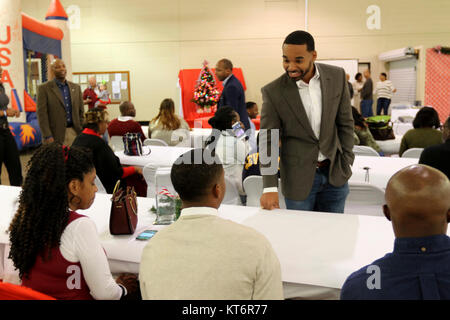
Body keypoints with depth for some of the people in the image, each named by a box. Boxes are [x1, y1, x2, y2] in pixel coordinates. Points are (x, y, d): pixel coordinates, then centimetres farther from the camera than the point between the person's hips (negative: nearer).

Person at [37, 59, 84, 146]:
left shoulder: (76, 87, 12)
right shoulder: (44, 88, -1)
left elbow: (81, 111, 14)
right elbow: (42, 114, -6)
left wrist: (82, 131, 7)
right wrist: (47, 136, -12)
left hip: (74, 132, 4)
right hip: (56, 135, -4)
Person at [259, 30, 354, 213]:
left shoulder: (337, 76, -4)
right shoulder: (273, 92, -13)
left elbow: (345, 123, 5)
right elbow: (268, 140, -12)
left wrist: (346, 163, 3)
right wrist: (270, 187, -19)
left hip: (335, 174, 3)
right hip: (299, 178, -2)